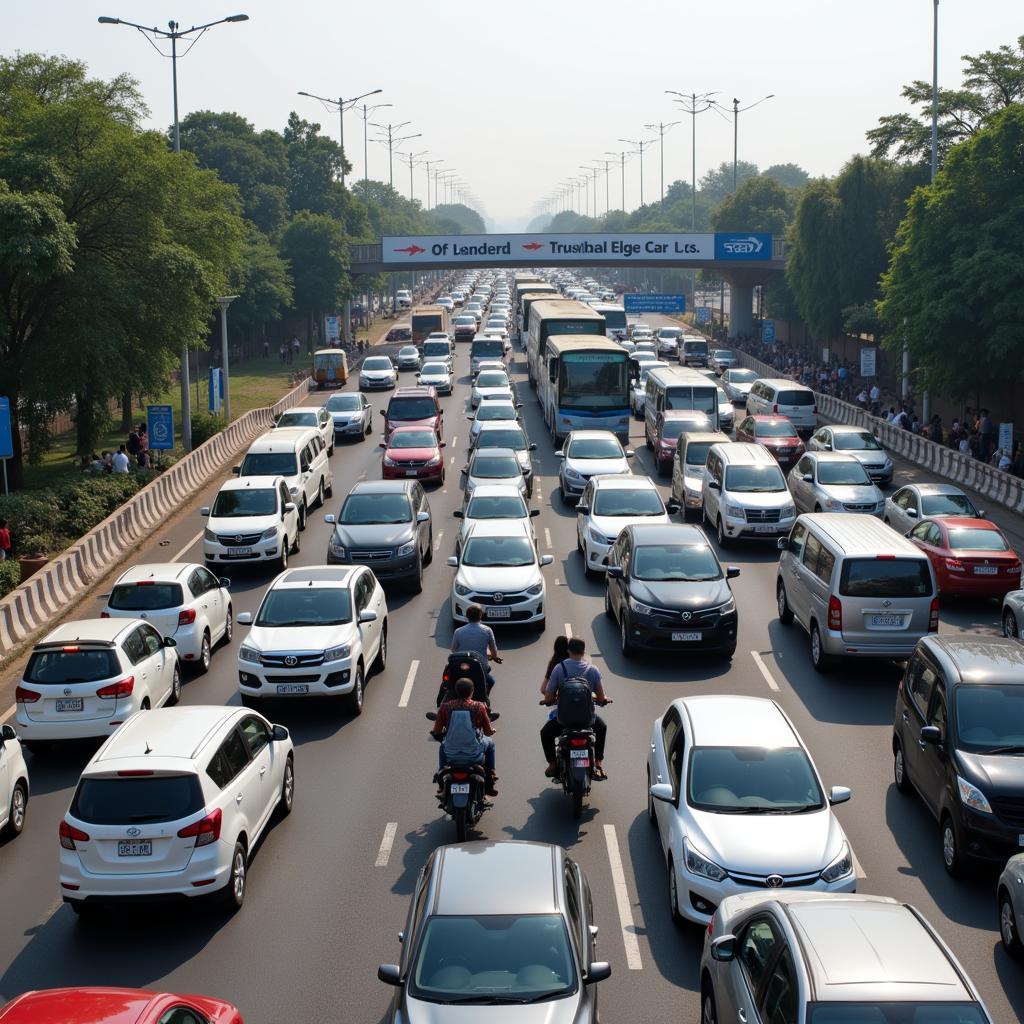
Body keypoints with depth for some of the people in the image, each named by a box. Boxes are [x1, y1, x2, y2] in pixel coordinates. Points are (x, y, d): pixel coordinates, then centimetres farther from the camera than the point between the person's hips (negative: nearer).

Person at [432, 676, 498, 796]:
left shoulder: (445, 707, -6)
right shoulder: (479, 707, -10)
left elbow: (436, 731, 0)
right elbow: (488, 732, -3)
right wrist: (493, 730, 21)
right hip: (474, 752, -2)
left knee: (442, 746, 38)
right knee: (489, 743, 32)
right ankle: (489, 784, 33)